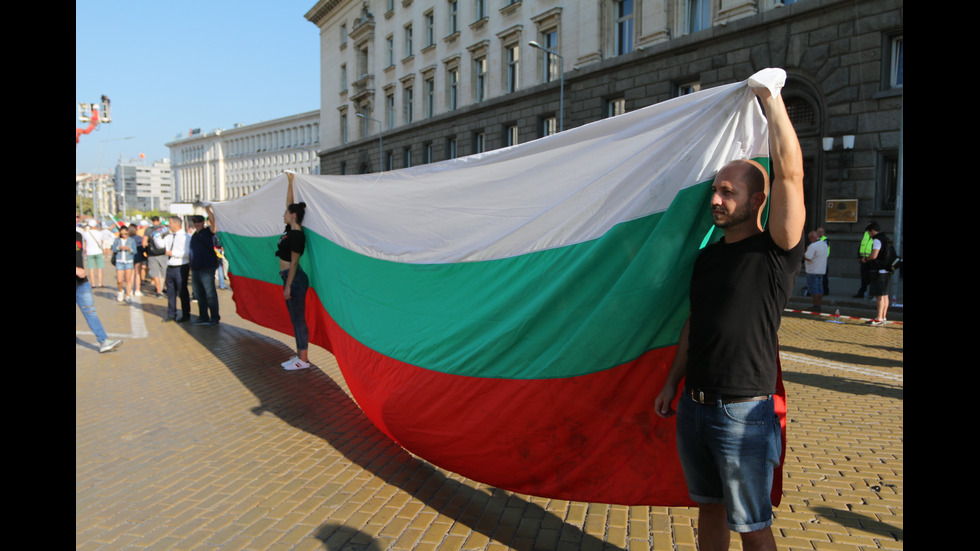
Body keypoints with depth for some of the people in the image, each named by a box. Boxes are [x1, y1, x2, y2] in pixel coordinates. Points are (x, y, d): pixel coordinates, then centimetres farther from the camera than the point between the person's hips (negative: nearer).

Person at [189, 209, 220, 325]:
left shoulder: (207, 232, 0)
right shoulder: (194, 235, 19)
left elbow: (213, 221, -20)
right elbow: (192, 252, 23)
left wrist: (208, 209, -29)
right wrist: (191, 268, 20)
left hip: (207, 268, -7)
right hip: (196, 269, 8)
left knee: (210, 294, -6)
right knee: (199, 295, 11)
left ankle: (214, 317, 0)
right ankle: (203, 317, 19)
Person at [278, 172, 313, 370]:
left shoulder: (297, 235, -16)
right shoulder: (290, 230, 9)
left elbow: (294, 263, -18)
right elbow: (289, 203, 19)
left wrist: (288, 286, -17)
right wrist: (290, 182, 19)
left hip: (295, 279, -10)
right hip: (290, 278, 10)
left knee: (298, 319, -4)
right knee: (295, 319, 13)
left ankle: (303, 360, 2)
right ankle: (300, 355, 20)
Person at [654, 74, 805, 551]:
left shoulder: (775, 253, -10)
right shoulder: (706, 257, 10)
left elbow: (790, 174, -22)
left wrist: (771, 97, -16)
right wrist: (672, 384, 15)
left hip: (743, 413, -6)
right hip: (693, 406, 6)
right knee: (709, 506, 19)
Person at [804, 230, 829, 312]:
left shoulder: (813, 246, -19)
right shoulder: (824, 244, 11)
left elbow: (808, 258, -24)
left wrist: (802, 253, -5)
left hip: (813, 271, -9)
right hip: (822, 270, 9)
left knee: (813, 288, -3)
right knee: (820, 287, 14)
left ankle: (816, 306, -3)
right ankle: (820, 304, 18)